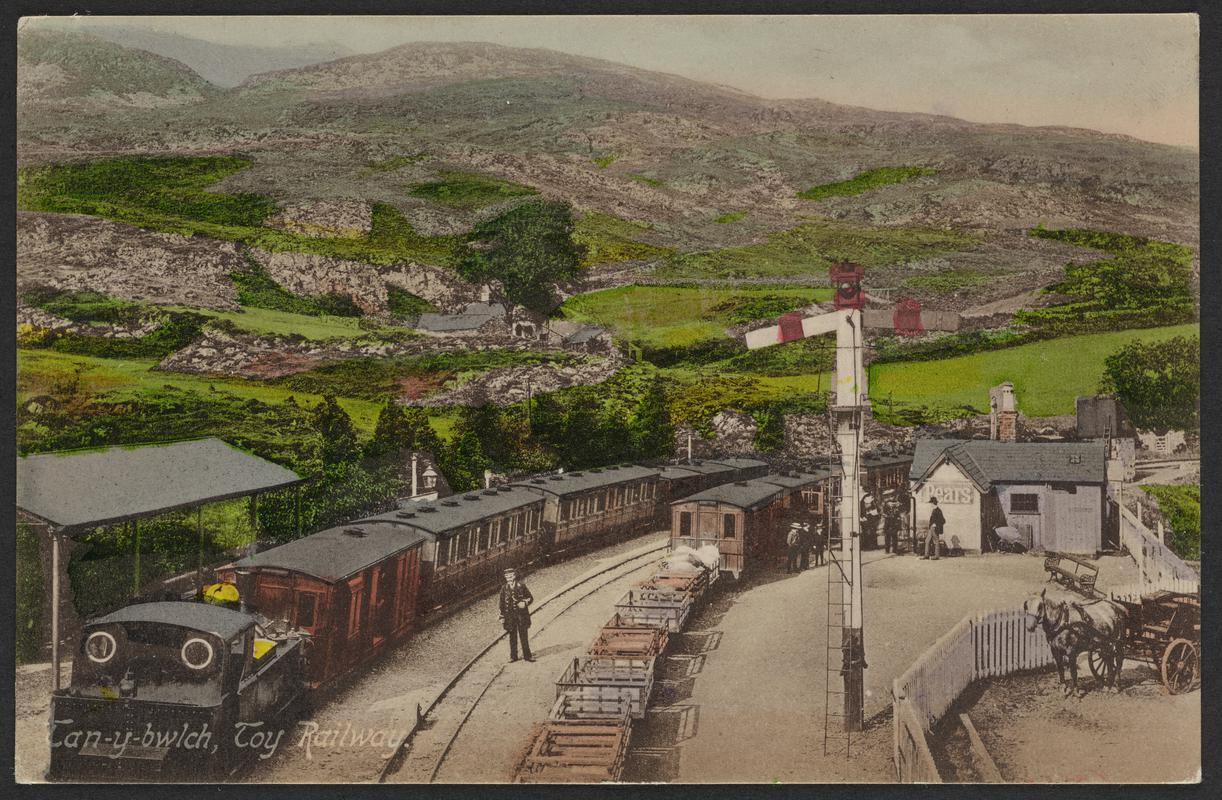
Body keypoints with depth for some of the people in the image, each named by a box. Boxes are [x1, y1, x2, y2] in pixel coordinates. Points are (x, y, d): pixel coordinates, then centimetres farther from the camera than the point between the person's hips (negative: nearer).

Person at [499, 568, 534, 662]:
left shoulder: (521, 586, -1)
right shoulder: (504, 588, 4)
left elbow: (530, 597, 4)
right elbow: (502, 603, 7)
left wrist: (525, 603, -16)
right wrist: (502, 617, 4)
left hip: (521, 614, -1)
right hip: (510, 616, 1)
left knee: (523, 635, 3)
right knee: (512, 636, 6)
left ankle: (527, 655, 11)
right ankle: (513, 656, 15)